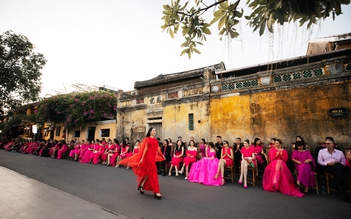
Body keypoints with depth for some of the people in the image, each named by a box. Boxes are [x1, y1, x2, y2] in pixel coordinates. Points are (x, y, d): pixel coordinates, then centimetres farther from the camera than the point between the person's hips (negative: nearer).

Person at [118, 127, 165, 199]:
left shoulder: (155, 140, 14)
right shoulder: (147, 139, -5)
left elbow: (157, 149, 15)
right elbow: (145, 149, -10)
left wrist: (162, 155, 14)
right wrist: (142, 158, -13)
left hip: (153, 157, 7)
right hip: (148, 157, -7)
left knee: (148, 173, 13)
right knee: (153, 173, -7)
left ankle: (142, 186, 31)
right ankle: (156, 191, -2)